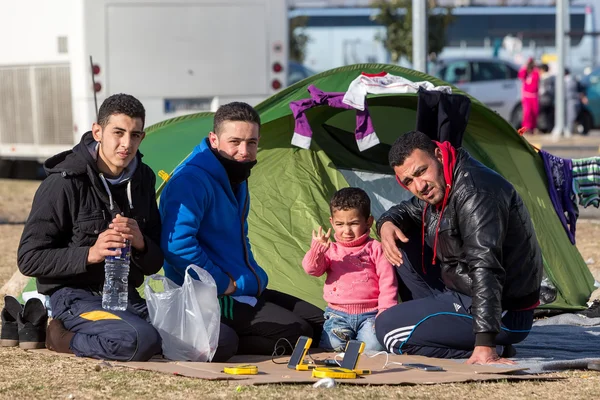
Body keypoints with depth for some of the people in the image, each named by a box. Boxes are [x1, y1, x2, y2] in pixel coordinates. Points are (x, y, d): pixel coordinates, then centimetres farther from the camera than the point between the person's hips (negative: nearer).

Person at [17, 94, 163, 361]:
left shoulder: (141, 179, 8)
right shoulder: (64, 183, -11)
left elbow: (153, 263, 12)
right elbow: (29, 259, -11)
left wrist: (140, 243, -12)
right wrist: (89, 254, -24)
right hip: (75, 297, -8)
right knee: (141, 341, -35)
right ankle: (61, 337, -6)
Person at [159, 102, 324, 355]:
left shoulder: (236, 181, 14)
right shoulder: (192, 180, -19)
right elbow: (177, 244, -30)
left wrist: (256, 279, 12)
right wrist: (223, 283, -20)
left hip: (245, 292, 11)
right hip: (208, 300, -11)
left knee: (319, 323, 12)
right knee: (297, 333, -19)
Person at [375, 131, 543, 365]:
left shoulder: (474, 194, -26)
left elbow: (485, 269, -34)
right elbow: (406, 212, 23)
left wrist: (484, 345, -39)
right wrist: (387, 224, -5)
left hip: (504, 316, -10)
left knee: (388, 328, -15)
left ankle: (492, 351, -12)